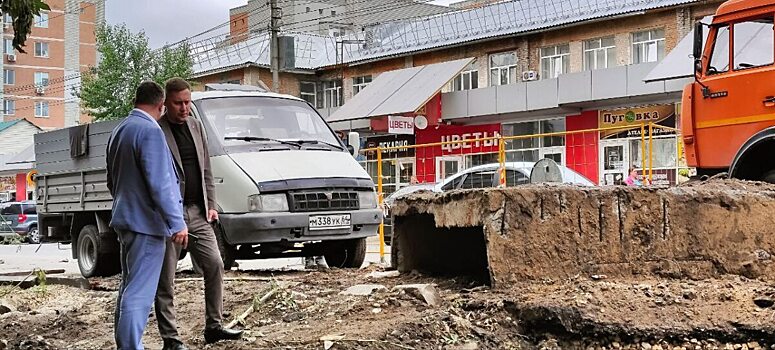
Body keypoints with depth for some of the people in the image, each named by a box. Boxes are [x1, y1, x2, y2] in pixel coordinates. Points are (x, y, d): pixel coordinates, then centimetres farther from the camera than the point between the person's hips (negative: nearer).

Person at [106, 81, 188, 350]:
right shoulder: (150, 131, -15)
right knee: (139, 293, -9)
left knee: (129, 287, 18)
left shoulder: (119, 131, 15)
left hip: (124, 219, 10)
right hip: (146, 222, -10)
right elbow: (159, 183, -22)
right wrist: (177, 223, -21)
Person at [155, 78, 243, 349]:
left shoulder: (196, 127, 14)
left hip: (197, 213, 7)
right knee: (166, 278, 0)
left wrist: (210, 205, 11)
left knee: (215, 266, 6)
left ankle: (213, 327, 16)